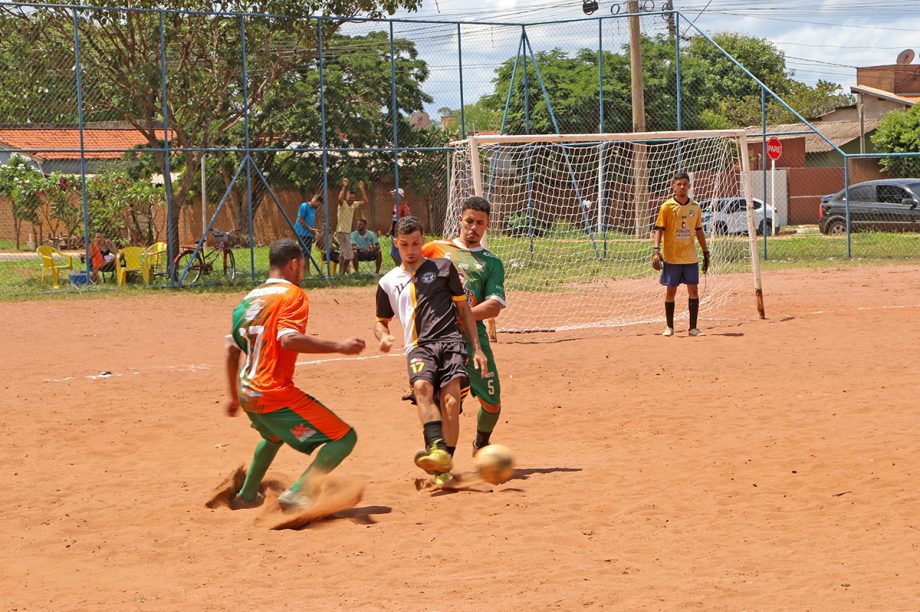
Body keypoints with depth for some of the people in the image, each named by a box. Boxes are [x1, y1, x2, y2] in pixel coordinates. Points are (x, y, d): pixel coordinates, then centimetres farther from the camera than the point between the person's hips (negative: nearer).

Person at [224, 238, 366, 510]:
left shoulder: (248, 299, 16)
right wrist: (338, 346, -22)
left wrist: (234, 397, 32)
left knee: (275, 435, 40)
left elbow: (232, 351, 21)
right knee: (344, 438, -8)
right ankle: (297, 493, -21)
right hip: (275, 393, -9)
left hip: (247, 393, 9)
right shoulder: (292, 294, -7)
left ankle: (246, 495, 49)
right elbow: (289, 339, -24)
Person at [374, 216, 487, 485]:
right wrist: (383, 336, 5)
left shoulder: (442, 267, 15)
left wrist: (477, 349, 10)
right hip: (418, 348, 0)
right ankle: (437, 450, -50)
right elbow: (381, 321, 31)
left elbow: (463, 308, 17)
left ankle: (443, 470, -20)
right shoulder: (388, 282, 20)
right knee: (422, 385, -33)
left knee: (451, 402, -22)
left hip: (450, 341, 0)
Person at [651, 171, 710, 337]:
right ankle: (670, 327, 16)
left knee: (694, 290, -1)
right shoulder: (667, 206, -4)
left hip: (690, 257, 3)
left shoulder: (695, 207, 7)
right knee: (671, 291, 4)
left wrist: (706, 253, 14)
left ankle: (693, 328, 5)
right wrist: (656, 251, -17)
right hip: (671, 258, -3)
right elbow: (659, 230, -6)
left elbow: (699, 231, 15)